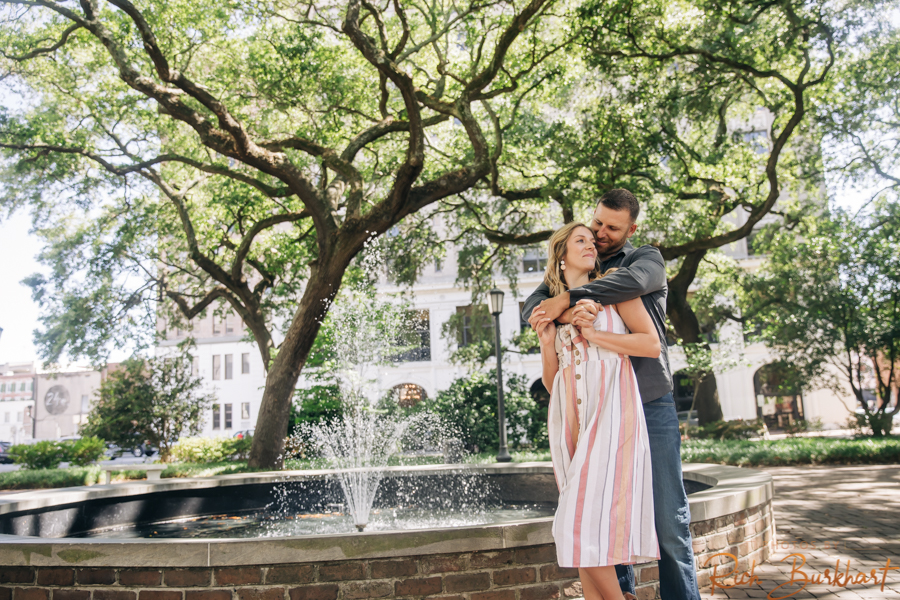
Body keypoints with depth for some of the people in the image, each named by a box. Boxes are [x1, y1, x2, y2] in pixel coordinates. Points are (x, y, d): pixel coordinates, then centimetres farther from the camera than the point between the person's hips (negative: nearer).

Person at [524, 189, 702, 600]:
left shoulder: (647, 259, 7)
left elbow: (633, 282, -18)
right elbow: (531, 308, -1)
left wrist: (566, 299, -22)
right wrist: (563, 313, -23)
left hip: (650, 404, -2)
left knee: (667, 515, -1)